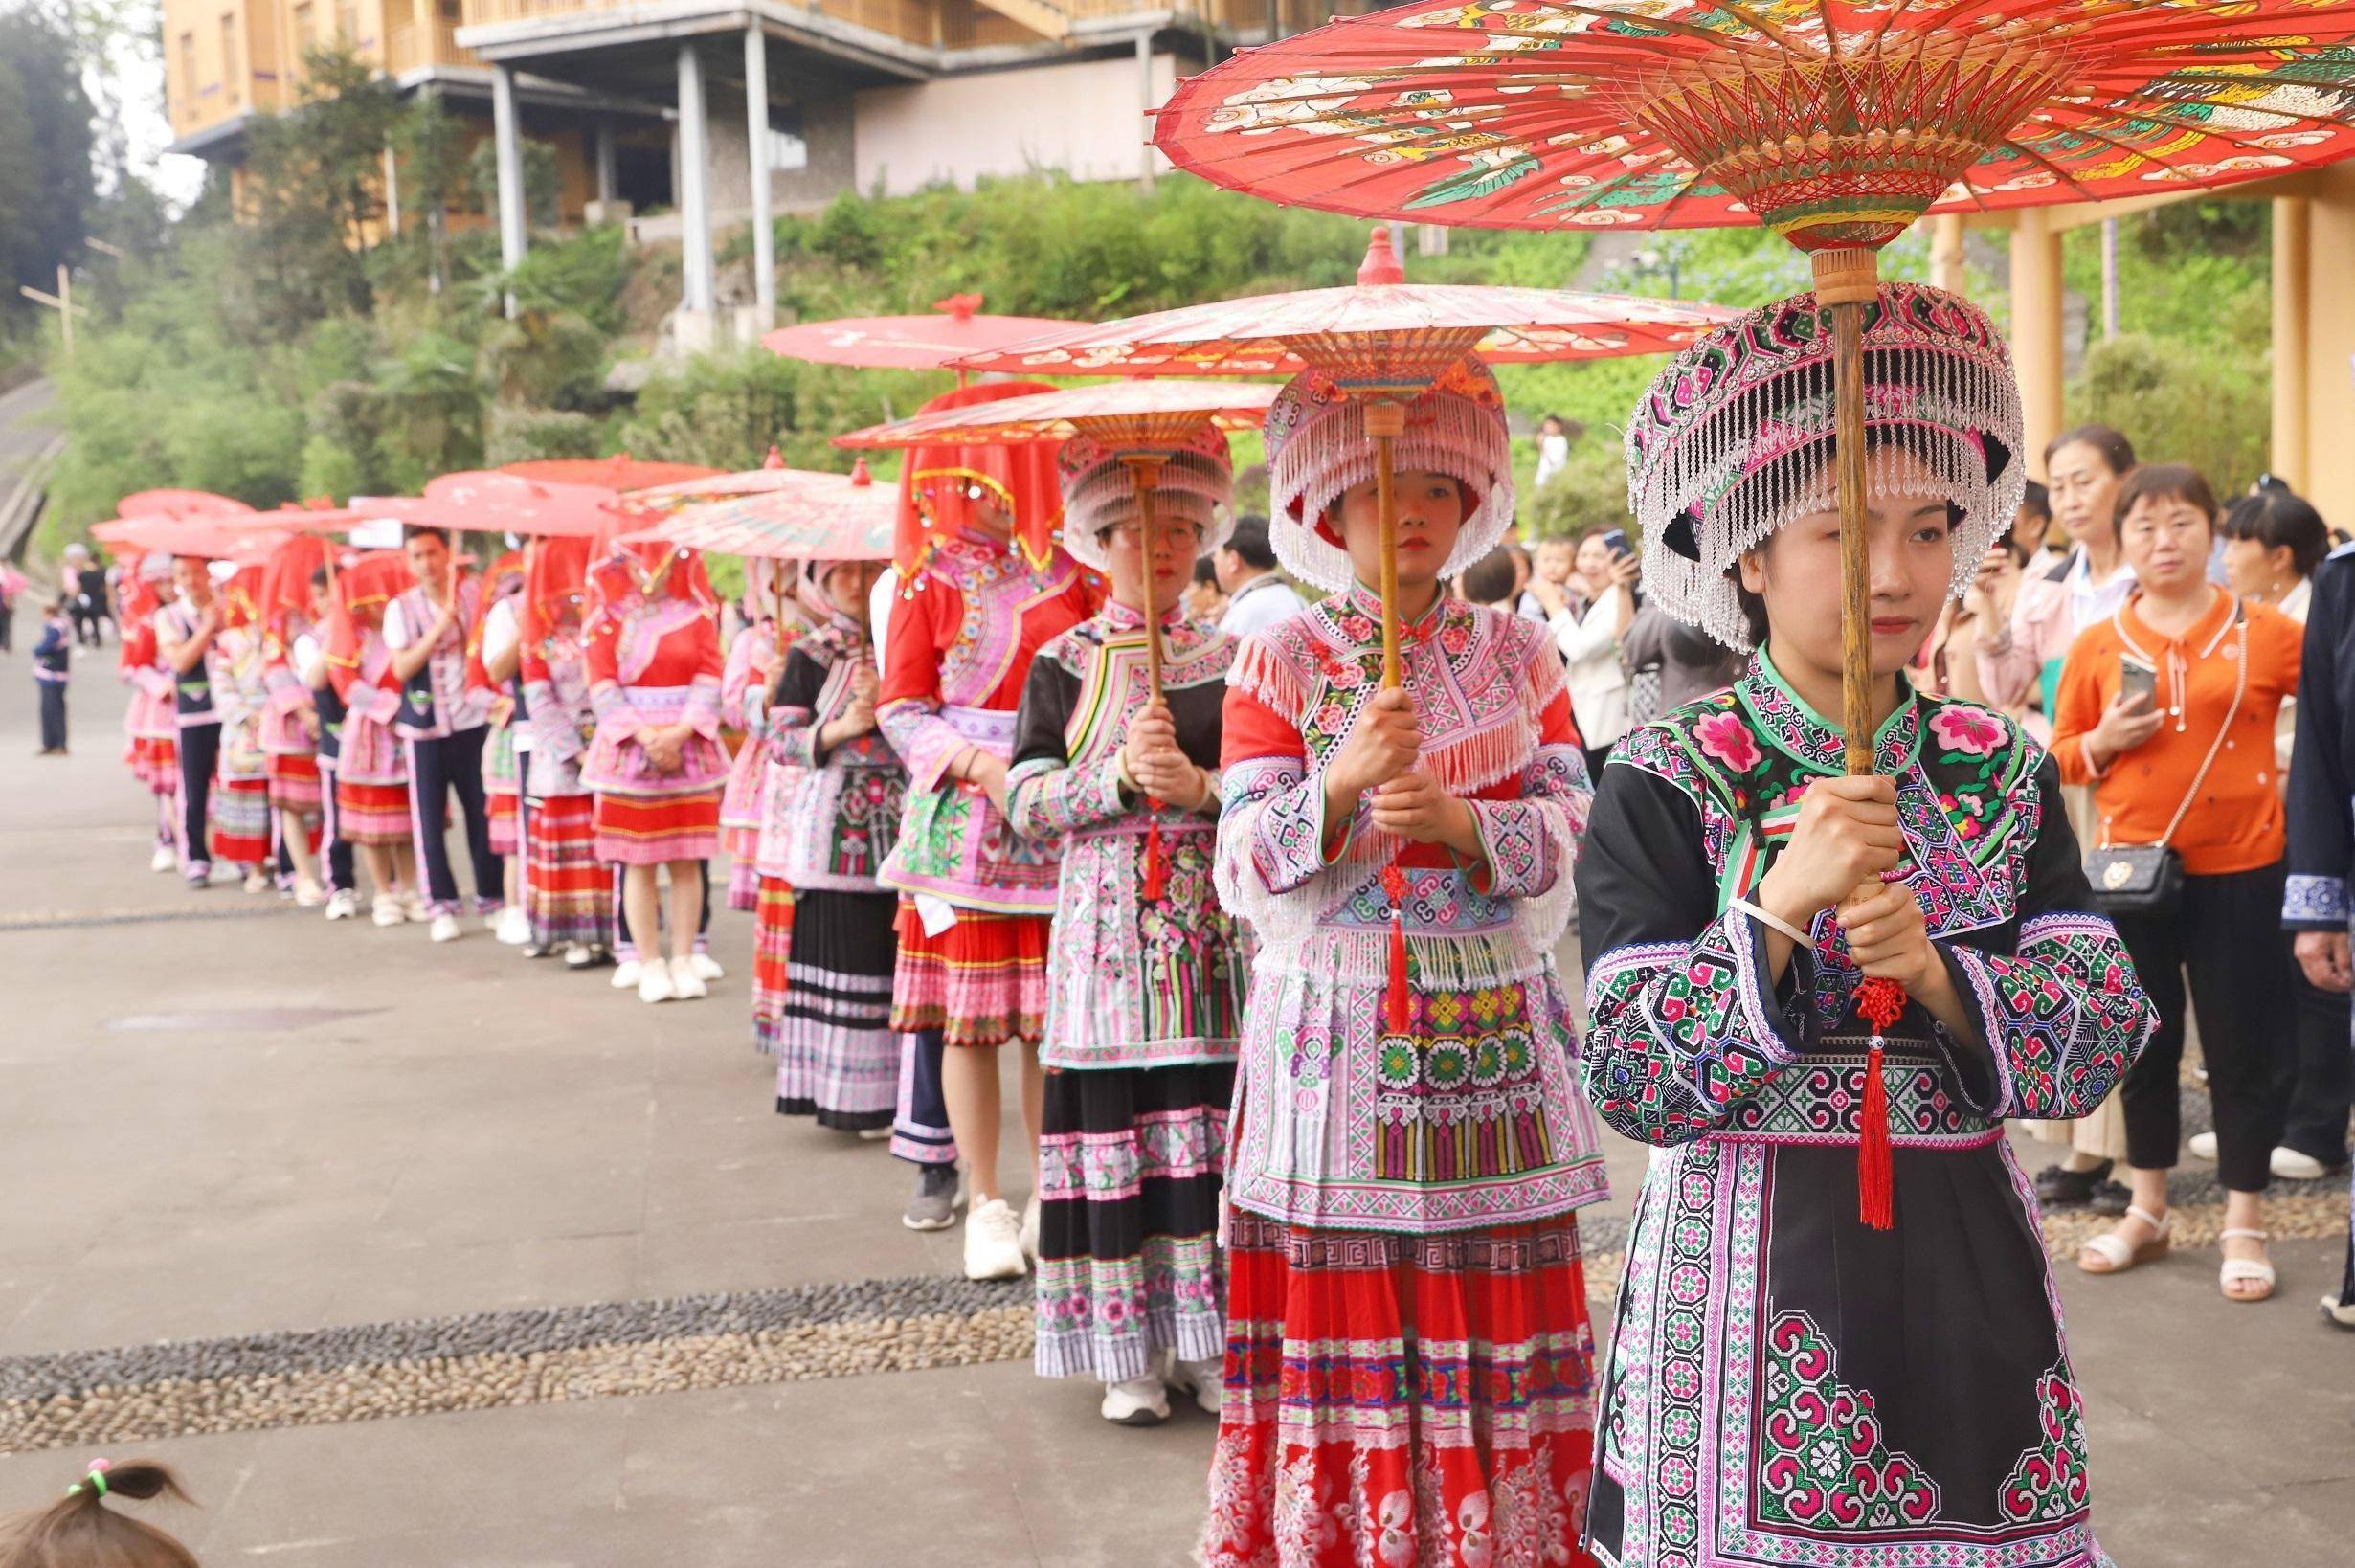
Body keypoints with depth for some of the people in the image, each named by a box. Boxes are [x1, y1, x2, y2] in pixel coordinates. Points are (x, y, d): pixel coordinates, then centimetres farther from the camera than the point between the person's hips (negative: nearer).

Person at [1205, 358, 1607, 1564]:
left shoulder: (1517, 653, 8)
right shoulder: (1279, 663, 1)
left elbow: (1571, 830, 0)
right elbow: (1247, 873, -6)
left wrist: (1457, 822, -17)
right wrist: (1342, 788, -22)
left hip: (1493, 1044, 2)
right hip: (1337, 1038, -2)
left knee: (1494, 1314, 4)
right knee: (1342, 1314, 1)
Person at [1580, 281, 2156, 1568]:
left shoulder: (2005, 773, 4)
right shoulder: (1665, 787, -8)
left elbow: (2104, 1037, -1)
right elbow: (1629, 1084, -13)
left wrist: (1935, 972, -19)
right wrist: (1779, 904, -24)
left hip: (1965, 1273, 4)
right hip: (1747, 1265, -3)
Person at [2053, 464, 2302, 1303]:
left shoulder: (2267, 634, -3)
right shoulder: (2097, 645, 2)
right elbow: (2061, 755, 7)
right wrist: (2103, 741, -11)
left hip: (2240, 869, -2)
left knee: (2244, 1047, 4)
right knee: (2142, 1041, 12)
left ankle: (2244, 1224, 17)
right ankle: (2146, 1211, 27)